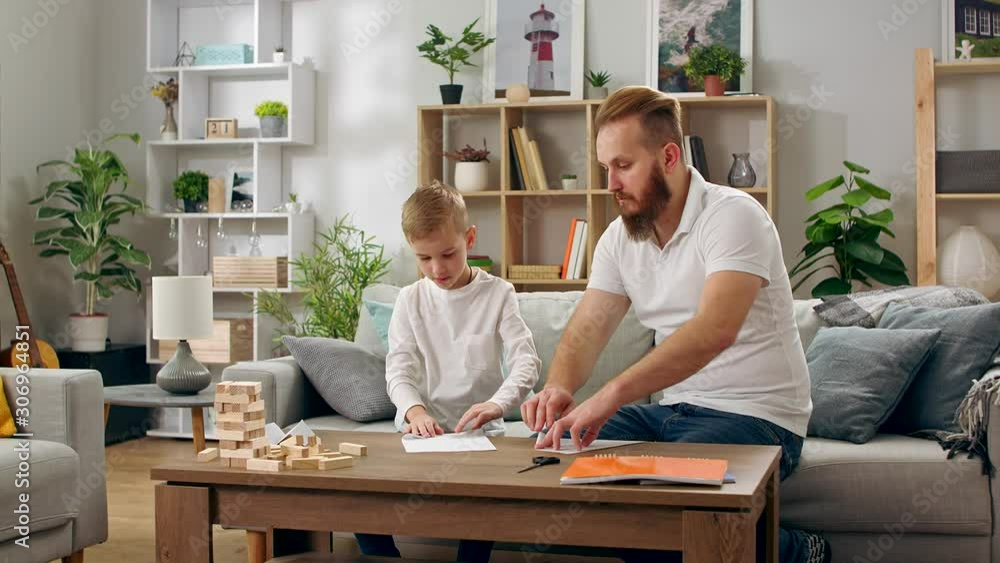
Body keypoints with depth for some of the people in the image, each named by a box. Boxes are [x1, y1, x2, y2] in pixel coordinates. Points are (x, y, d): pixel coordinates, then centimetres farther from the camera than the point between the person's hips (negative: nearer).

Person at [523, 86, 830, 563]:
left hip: (757, 416, -7)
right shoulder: (619, 237, 7)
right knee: (560, 452, -7)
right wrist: (558, 387, -23)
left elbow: (715, 329, -32)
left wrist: (613, 393, -42)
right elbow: (586, 329, 1)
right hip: (675, 410, 8)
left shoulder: (732, 216, -17)